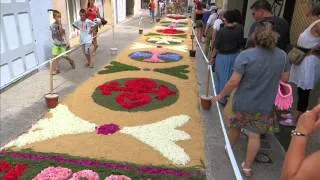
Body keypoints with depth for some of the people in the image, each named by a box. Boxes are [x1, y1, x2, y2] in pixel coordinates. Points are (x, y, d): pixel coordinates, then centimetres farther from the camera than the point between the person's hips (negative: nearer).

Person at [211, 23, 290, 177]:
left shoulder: (245, 55, -21)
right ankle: (247, 167, 26)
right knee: (255, 135, 14)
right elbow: (285, 79, 6)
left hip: (243, 102, -2)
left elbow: (233, 82, -22)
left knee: (235, 127, 23)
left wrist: (221, 95, -7)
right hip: (264, 105, 3)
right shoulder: (282, 55, -7)